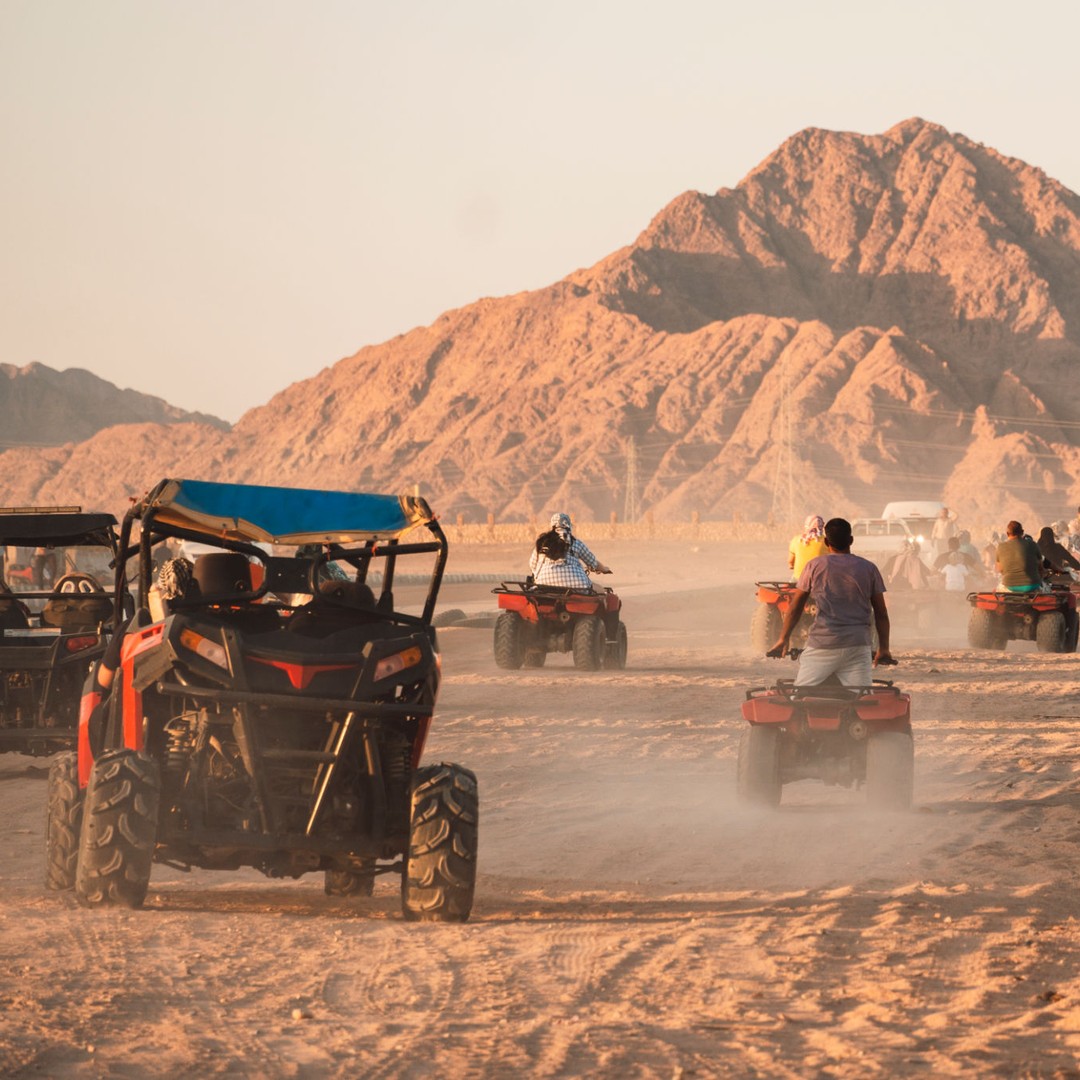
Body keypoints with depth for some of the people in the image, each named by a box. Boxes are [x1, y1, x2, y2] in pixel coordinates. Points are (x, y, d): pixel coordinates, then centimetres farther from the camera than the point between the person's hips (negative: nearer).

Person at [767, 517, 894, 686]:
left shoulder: (814, 566, 3)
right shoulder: (869, 569, 7)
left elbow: (795, 607, 6)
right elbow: (881, 614, 8)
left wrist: (784, 639, 16)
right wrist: (884, 648, 16)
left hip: (822, 643, -1)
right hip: (858, 647, 1)